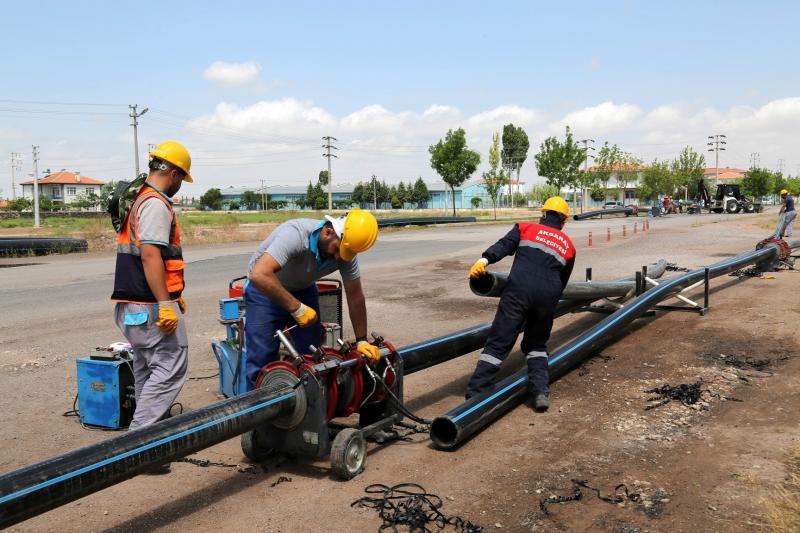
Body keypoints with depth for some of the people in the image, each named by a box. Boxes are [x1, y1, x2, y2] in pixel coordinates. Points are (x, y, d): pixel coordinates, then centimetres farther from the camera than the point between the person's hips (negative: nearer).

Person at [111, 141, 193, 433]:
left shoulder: (138, 199, 19)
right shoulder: (157, 204, -14)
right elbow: (150, 256, -23)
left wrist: (173, 297, 29)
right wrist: (166, 304, -24)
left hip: (132, 306, 10)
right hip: (151, 306, -10)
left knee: (147, 369, 16)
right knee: (170, 368, -7)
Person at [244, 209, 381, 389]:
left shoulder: (346, 248, -18)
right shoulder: (296, 234, -37)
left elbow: (355, 297, -9)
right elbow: (259, 275, -47)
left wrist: (362, 341, -9)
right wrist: (297, 308, -41)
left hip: (303, 290, 5)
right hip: (265, 290, -5)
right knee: (261, 360, -9)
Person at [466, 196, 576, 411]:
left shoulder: (526, 228, 17)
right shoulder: (568, 245, 24)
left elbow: (504, 245, -2)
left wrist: (484, 260, -15)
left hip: (519, 291, -2)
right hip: (547, 297, 3)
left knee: (498, 343, -3)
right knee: (536, 344, 22)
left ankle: (475, 395, -8)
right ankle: (541, 391, 6)